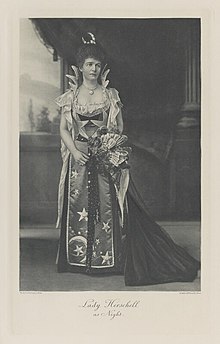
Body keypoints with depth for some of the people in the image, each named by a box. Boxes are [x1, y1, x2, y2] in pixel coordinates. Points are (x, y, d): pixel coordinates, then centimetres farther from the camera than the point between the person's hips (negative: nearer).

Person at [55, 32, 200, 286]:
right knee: (78, 209, 3)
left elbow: (118, 129, 4)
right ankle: (80, 259, 15)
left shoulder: (110, 95, 5)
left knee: (108, 208, -4)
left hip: (106, 159, -1)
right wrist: (75, 150, -9)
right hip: (79, 160, 1)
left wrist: (107, 147, -11)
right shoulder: (70, 96, 6)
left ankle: (109, 259, 5)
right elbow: (64, 129, 6)